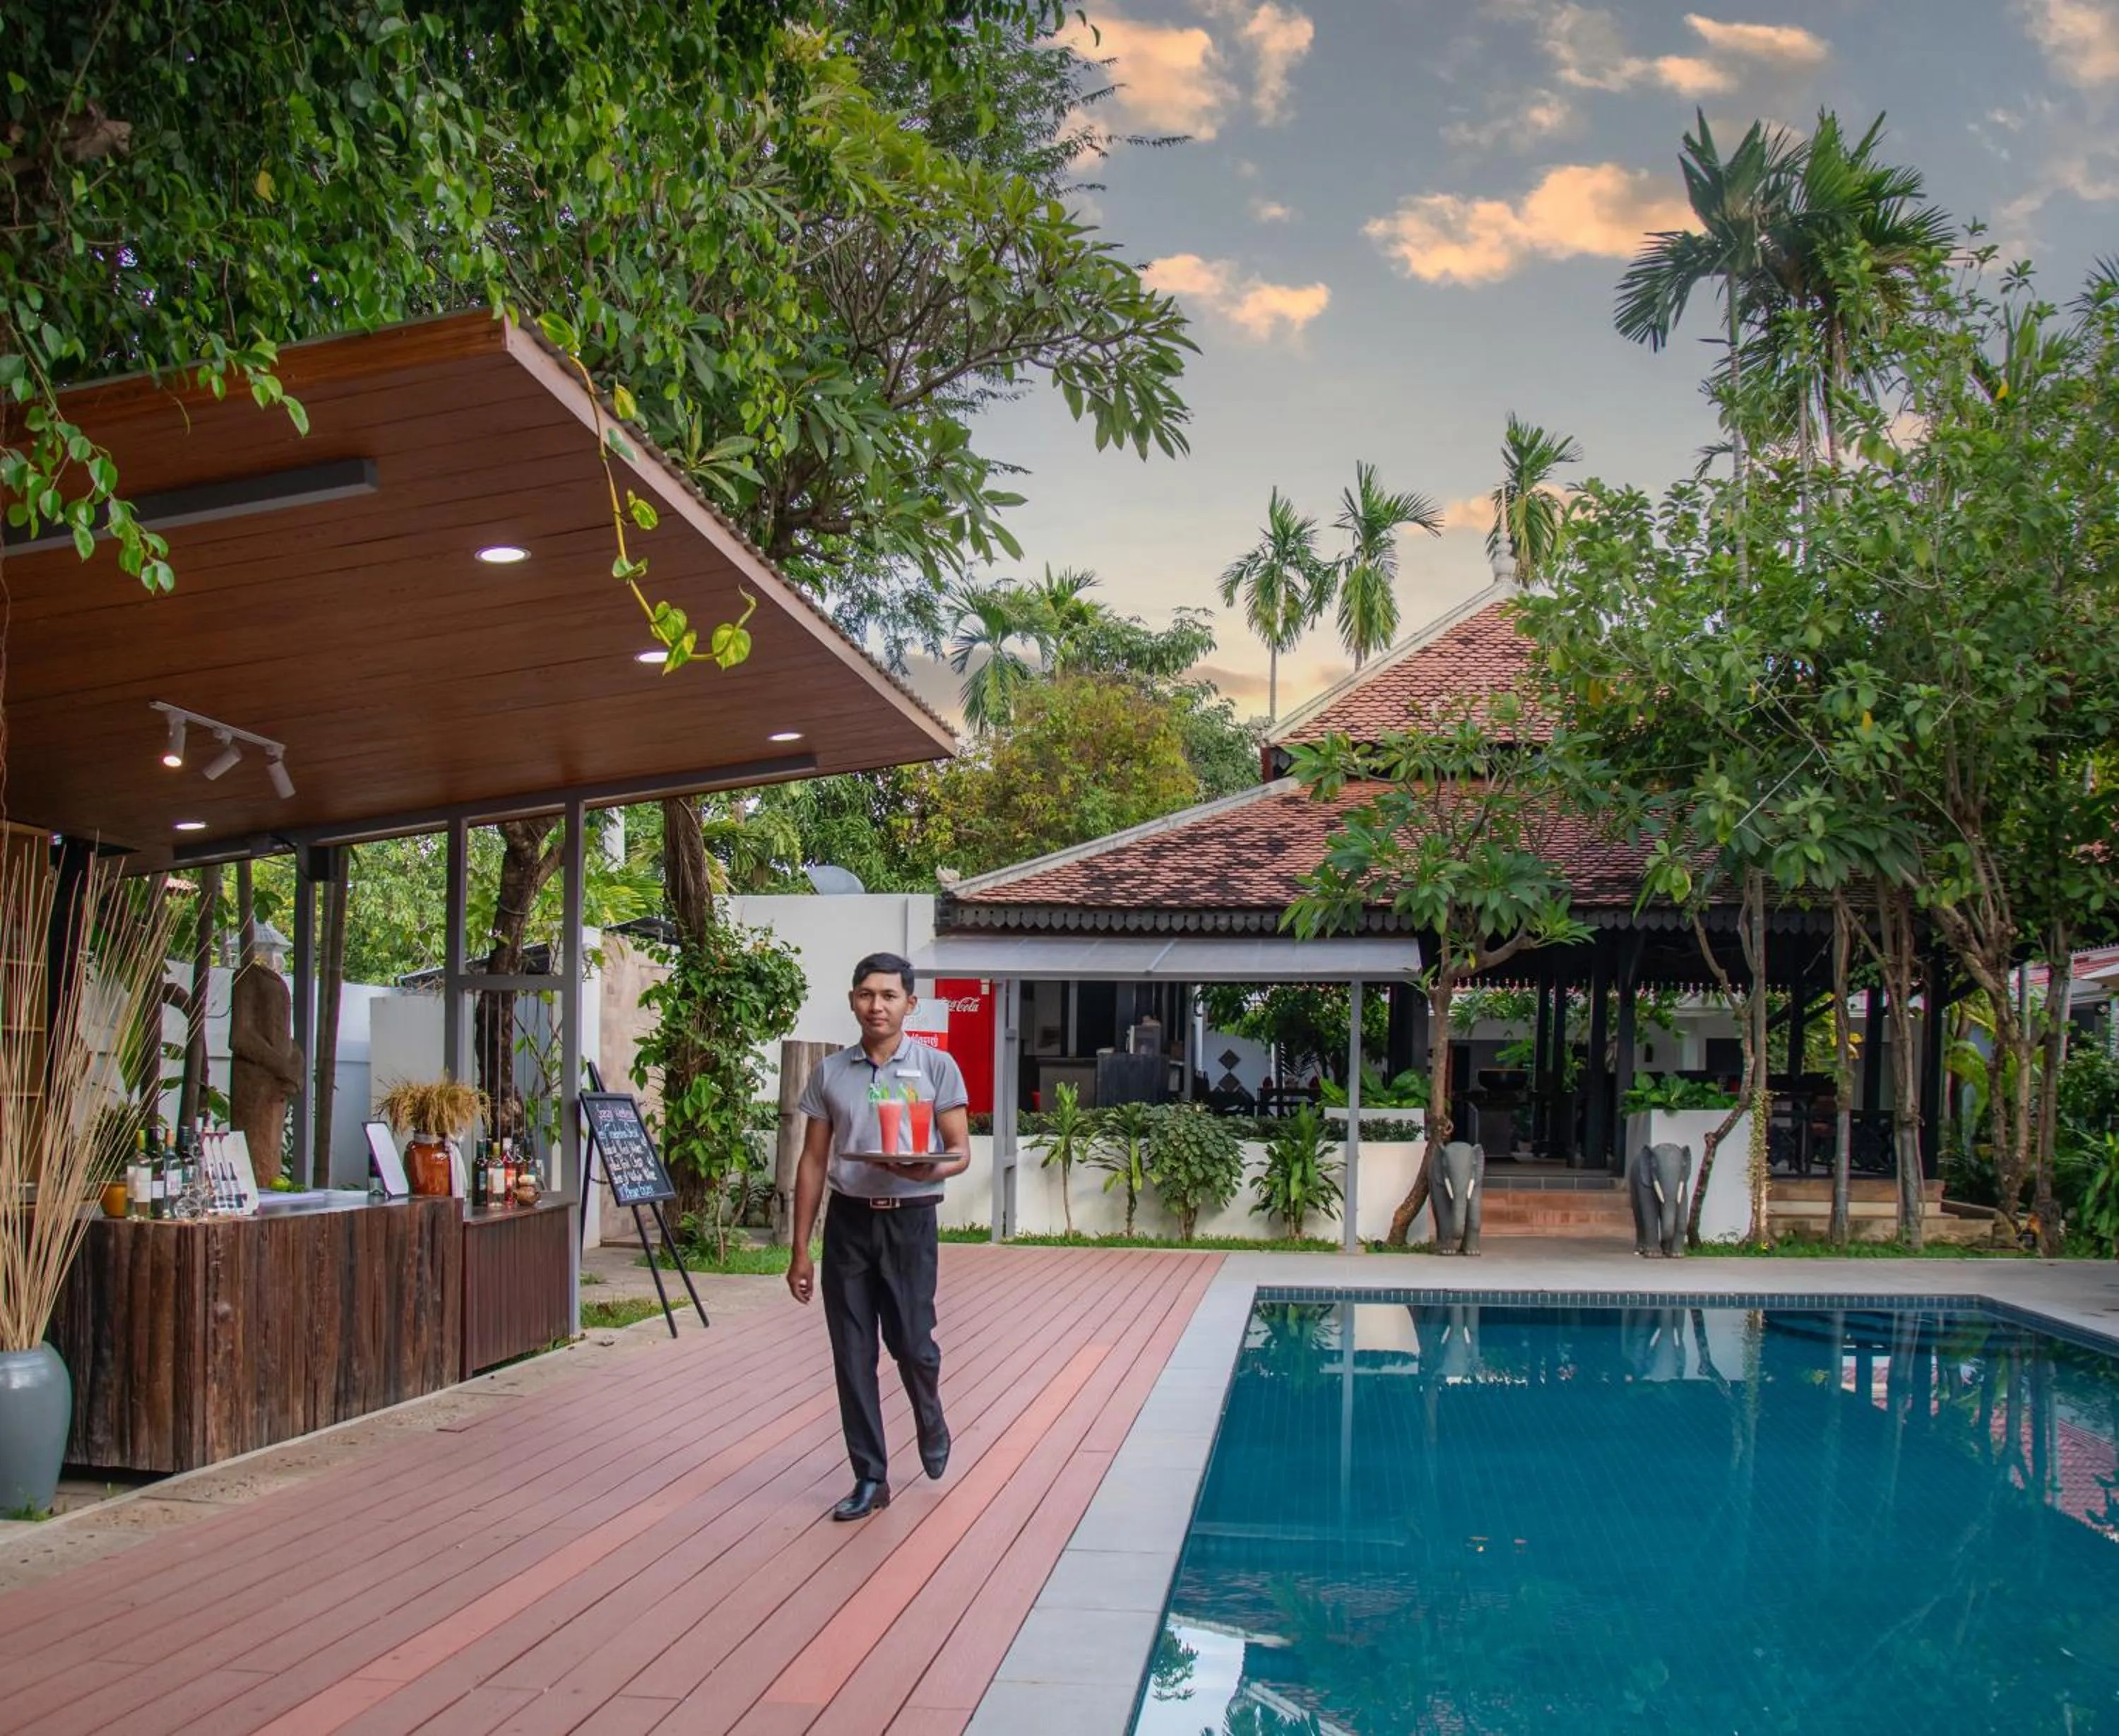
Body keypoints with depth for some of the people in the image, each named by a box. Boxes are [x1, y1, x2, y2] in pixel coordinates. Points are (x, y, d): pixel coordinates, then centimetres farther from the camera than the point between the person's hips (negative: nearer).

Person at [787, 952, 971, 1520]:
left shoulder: (936, 1068, 0)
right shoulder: (830, 1073, 6)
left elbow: (960, 1150, 0)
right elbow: (813, 1163, 9)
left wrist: (930, 1168, -24)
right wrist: (800, 1251, 6)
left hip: (909, 1220, -2)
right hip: (848, 1219, 2)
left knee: (911, 1342, -2)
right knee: (852, 1355, 3)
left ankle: (931, 1425, 31)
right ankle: (870, 1478, 14)